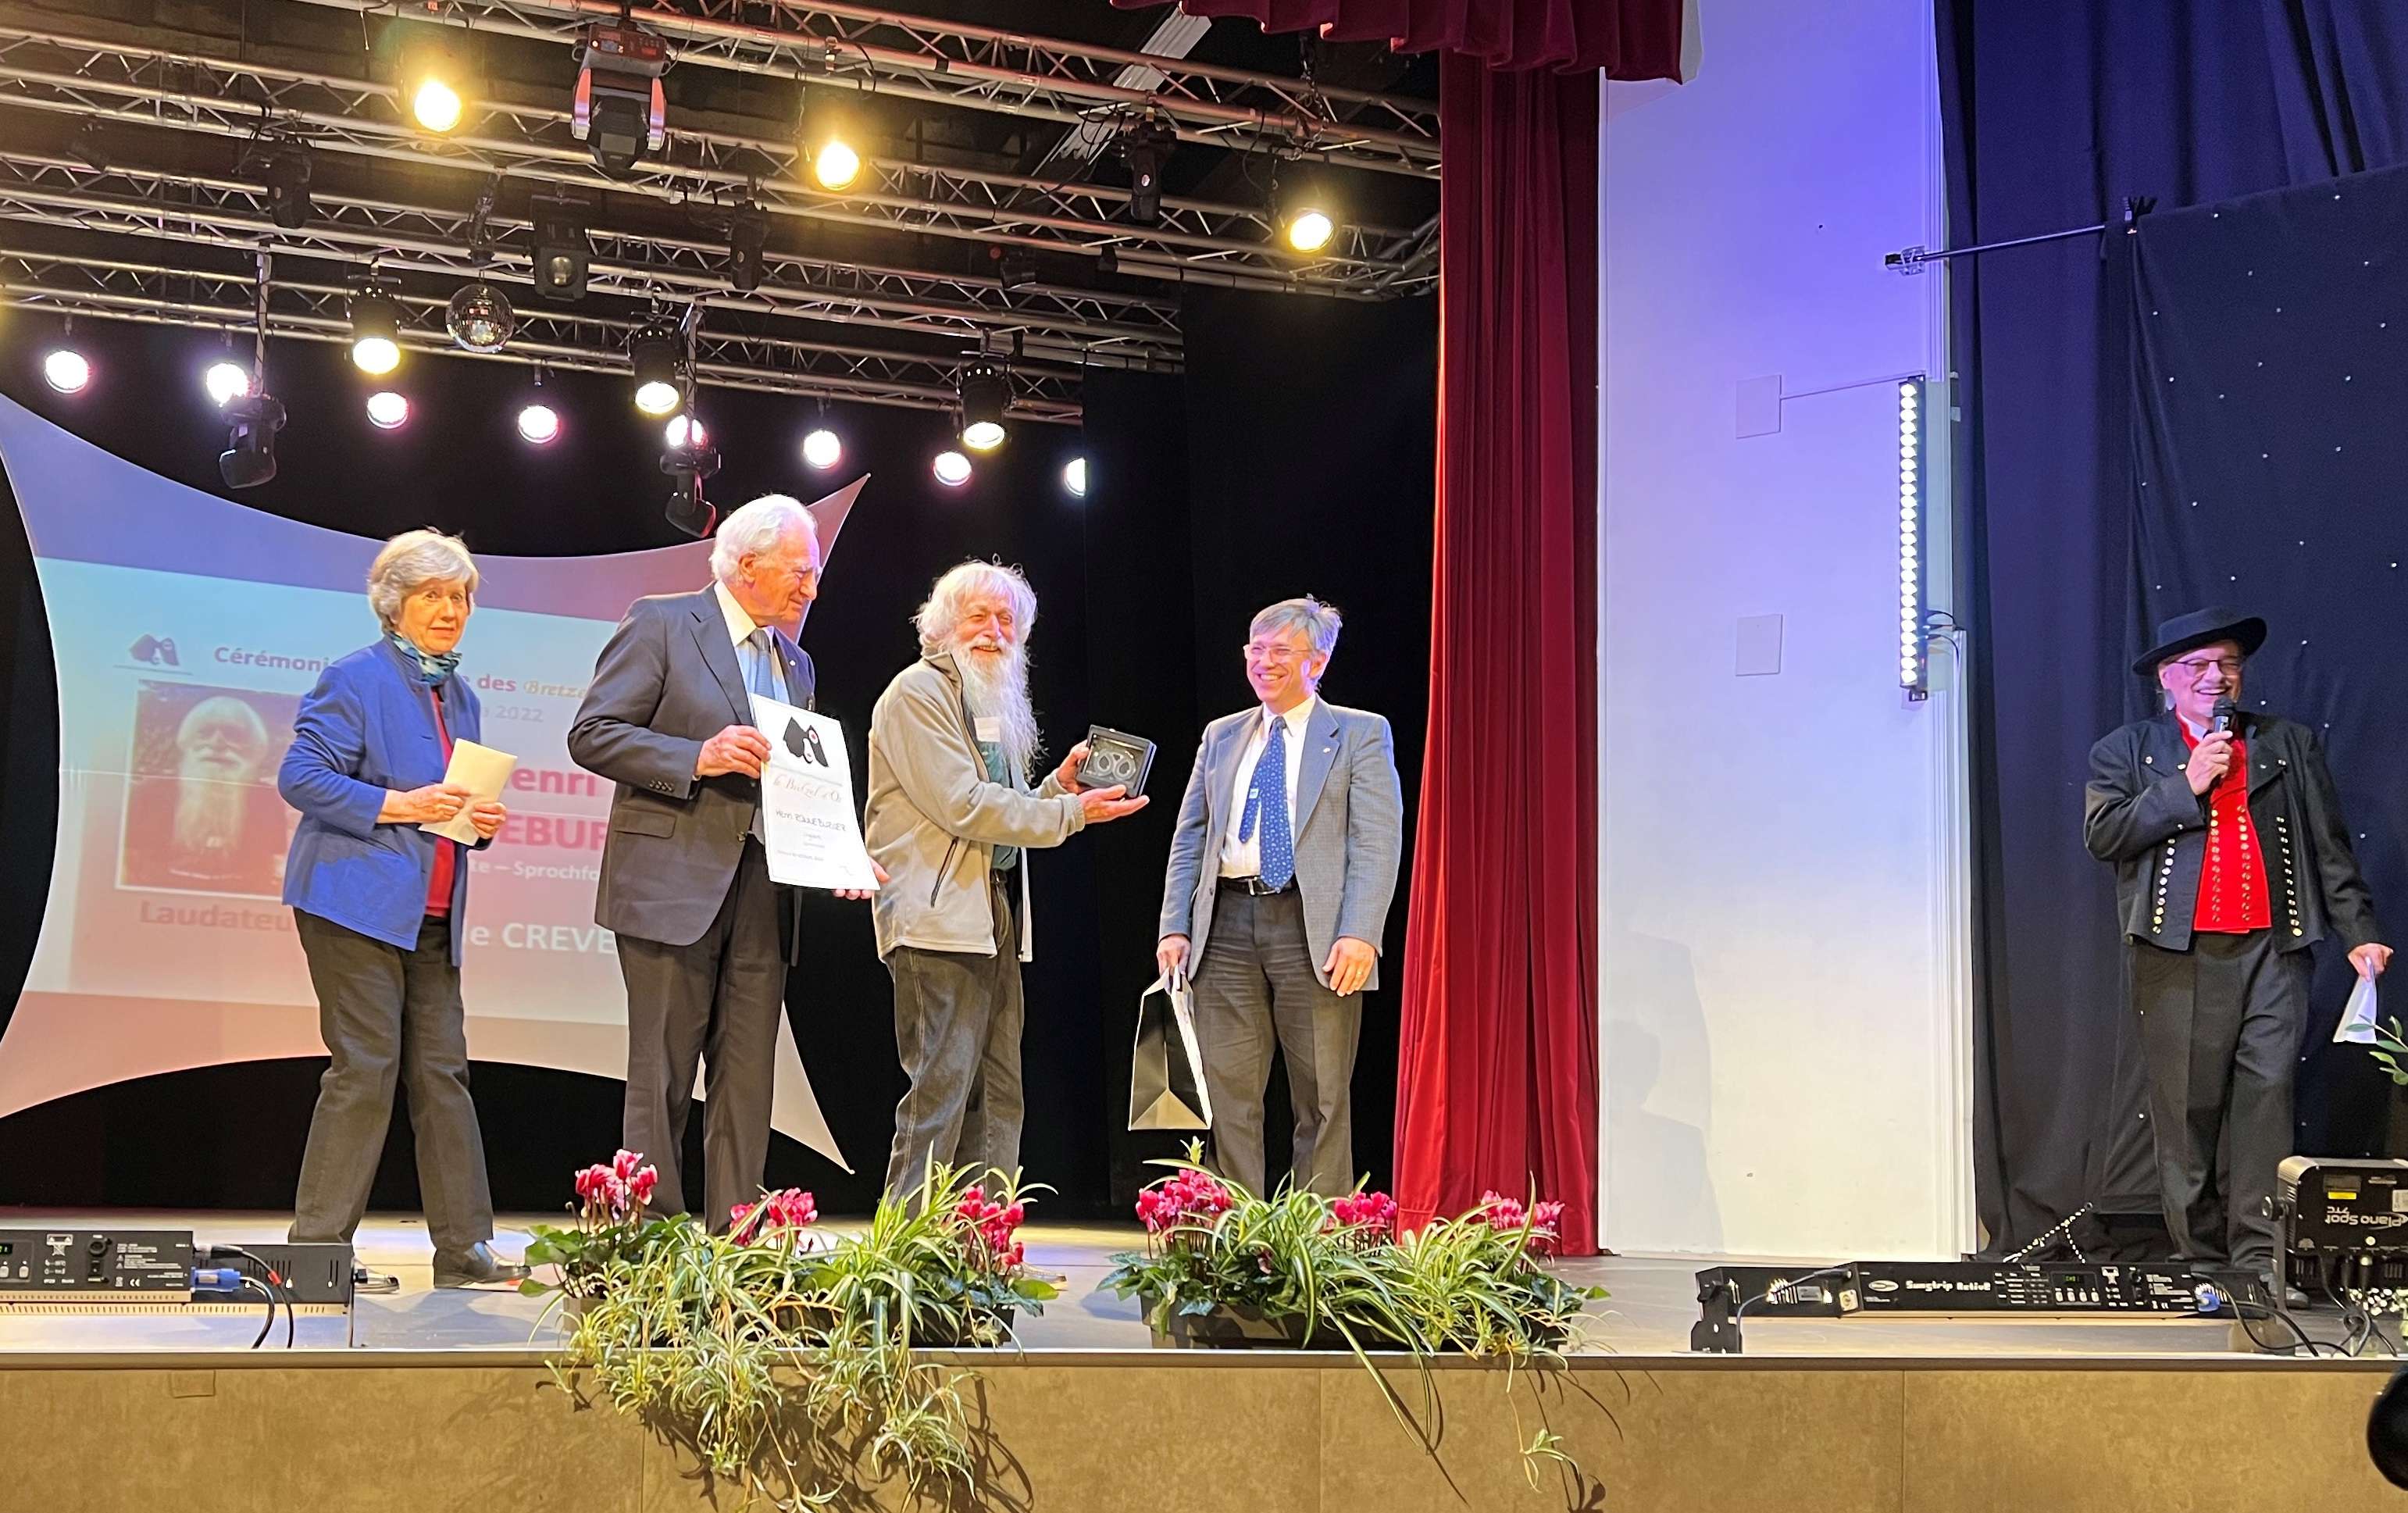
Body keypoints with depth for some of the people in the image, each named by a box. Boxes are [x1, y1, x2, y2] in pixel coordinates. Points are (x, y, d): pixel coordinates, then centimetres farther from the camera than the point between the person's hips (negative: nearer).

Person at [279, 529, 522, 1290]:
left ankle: (465, 1248, 10)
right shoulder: (355, 679, -5)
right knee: (366, 1064, -9)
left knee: (442, 1072, 6)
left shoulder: (460, 695, 18)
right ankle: (318, 1247, -1)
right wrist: (398, 805, -19)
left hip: (429, 914, 8)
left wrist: (482, 821, 5)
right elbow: (300, 777, -12)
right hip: (355, 900, -8)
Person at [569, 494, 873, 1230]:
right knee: (662, 1081, -2)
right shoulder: (661, 623, -1)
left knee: (747, 1080, 5)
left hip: (763, 893, 6)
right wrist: (698, 758, -19)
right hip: (674, 884, -6)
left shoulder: (796, 663, 20)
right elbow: (592, 736, -8)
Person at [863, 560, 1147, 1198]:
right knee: (940, 1092, -12)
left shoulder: (996, 702, 22)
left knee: (998, 1096, 8)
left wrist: (1058, 784, 5)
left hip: (994, 917, 9)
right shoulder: (919, 692, -6)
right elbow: (962, 806, -15)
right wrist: (1071, 813, -11)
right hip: (940, 918, -9)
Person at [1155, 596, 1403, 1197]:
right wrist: (1174, 927, 5)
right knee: (1226, 1096, 2)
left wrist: (1360, 933, -17)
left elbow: (1378, 843, -5)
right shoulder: (1221, 736, 18)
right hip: (1227, 925, 4)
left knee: (1323, 1101, 0)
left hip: (1314, 930, -4)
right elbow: (1189, 839, 17)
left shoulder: (1361, 734, 5)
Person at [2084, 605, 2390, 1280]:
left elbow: (2330, 847, 13)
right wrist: (2187, 785, -8)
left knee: (2266, 1096, -6)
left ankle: (2260, 1256, -4)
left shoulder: (2290, 745, 15)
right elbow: (2103, 834, -5)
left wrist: (2360, 934, 5)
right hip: (2179, 955, -1)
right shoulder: (2127, 751, 10)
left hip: (2271, 951, 1)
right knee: (2185, 1105, 0)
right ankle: (2198, 1257, 8)